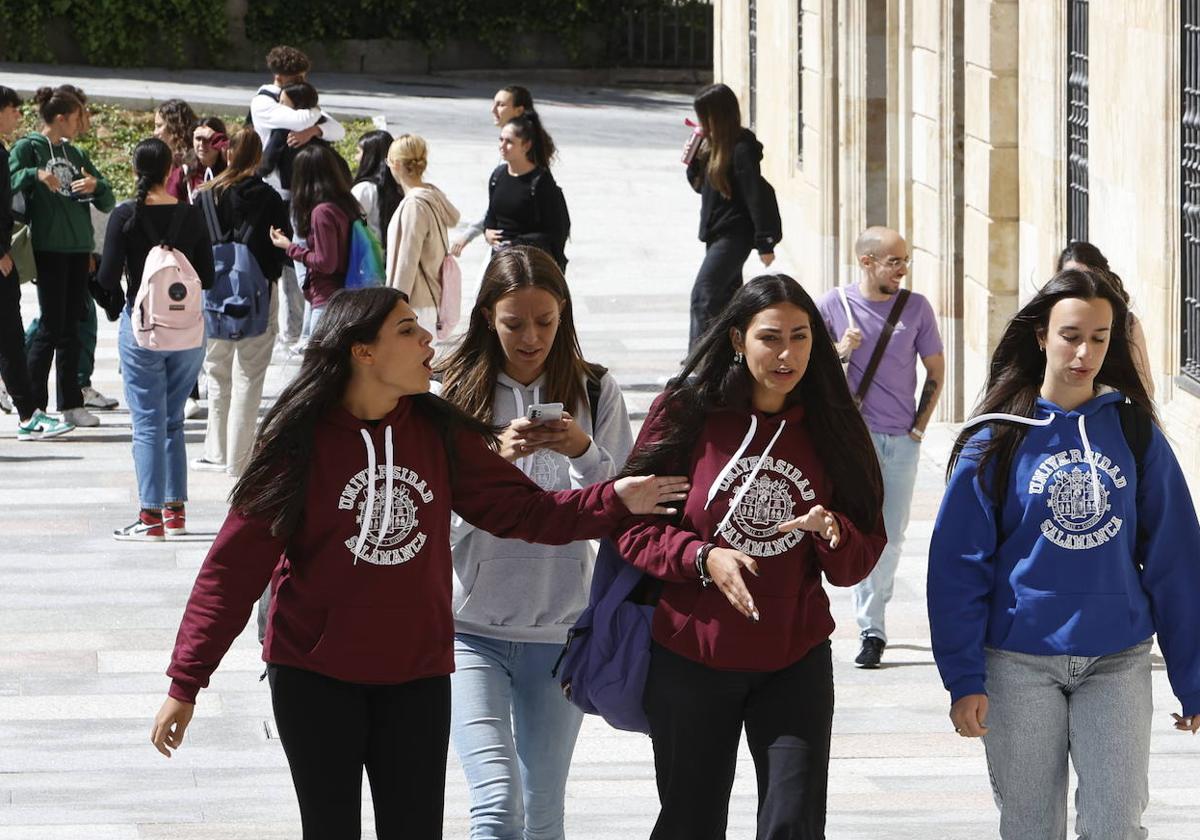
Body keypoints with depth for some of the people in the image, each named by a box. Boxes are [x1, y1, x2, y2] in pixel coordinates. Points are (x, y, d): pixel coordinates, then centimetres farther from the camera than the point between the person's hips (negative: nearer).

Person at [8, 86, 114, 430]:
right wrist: (35, 175, -32)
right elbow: (11, 183, -16)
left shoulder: (76, 154, 16)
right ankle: (34, 405, -2)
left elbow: (108, 203, 15)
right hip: (49, 249, -6)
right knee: (51, 324, -8)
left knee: (71, 326, 7)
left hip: (78, 248, 6)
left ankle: (71, 404, 11)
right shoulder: (28, 148, -2)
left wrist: (95, 186, -6)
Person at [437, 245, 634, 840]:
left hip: (560, 628, 2)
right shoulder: (455, 393, -1)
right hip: (471, 628, -2)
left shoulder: (595, 393, 3)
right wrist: (494, 459, -19)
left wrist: (584, 452, -17)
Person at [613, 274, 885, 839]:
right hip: (691, 660, -1)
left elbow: (860, 561, 5)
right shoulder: (685, 414, -5)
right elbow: (631, 527, -4)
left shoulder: (829, 429, 2)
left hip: (795, 665, 1)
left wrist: (834, 534, -18)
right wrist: (703, 558, -20)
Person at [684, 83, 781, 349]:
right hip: (716, 233, 10)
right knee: (727, 296, 17)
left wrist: (765, 243, -19)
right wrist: (692, 162, 1)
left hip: (734, 235, -10)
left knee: (703, 296, -18)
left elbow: (757, 195, -19)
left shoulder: (741, 149, -18)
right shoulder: (713, 146, 9)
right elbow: (701, 185, 20)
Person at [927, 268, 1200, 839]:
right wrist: (963, 678, -10)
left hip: (1118, 663, 1)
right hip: (1022, 664, -1)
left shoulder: (1134, 432, 2)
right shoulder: (998, 438, -2)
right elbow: (959, 565, -3)